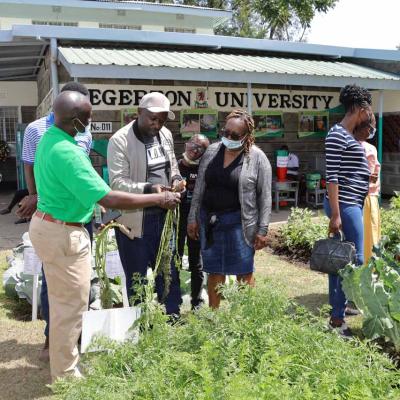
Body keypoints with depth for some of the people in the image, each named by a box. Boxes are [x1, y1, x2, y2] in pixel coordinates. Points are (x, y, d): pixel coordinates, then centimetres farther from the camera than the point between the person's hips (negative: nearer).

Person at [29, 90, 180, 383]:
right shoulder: (67, 153, -28)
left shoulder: (50, 138, 4)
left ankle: (63, 357, 42)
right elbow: (109, 199, -31)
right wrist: (160, 199, -23)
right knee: (71, 304, 4)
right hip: (63, 234, -10)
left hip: (47, 225, 10)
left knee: (62, 299, 23)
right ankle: (66, 375, 20)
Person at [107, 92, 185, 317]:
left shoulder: (166, 135, 4)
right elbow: (117, 182, -20)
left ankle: (174, 316, 34)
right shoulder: (120, 140, -16)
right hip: (134, 219, -6)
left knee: (169, 271, 17)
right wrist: (148, 188, -34)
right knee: (137, 277, 9)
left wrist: (177, 179, -4)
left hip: (163, 216, 6)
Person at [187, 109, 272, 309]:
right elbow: (199, 188, 9)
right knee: (214, 271, 13)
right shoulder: (212, 151, 4)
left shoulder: (257, 158, -7)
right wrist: (193, 218, 7)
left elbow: (265, 196, -6)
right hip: (209, 220, 4)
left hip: (239, 222, -4)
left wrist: (262, 230, -9)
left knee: (244, 273, 4)